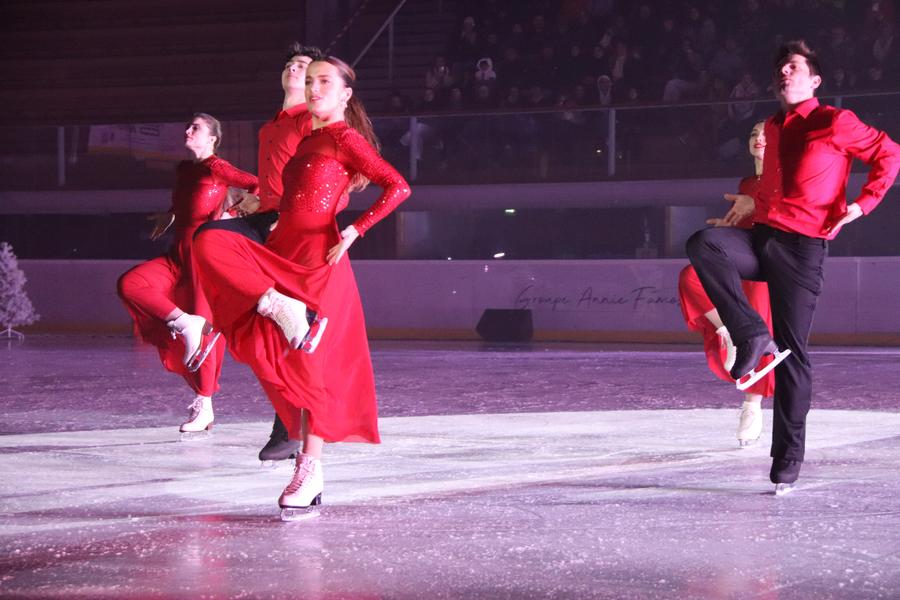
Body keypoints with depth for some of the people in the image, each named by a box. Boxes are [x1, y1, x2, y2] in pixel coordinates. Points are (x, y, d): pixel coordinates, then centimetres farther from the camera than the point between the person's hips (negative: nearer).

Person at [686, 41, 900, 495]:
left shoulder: (834, 123, -1)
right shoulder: (773, 128, 18)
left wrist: (863, 204, -5)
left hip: (803, 248, -5)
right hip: (762, 238, 5)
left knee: (792, 352, -5)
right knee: (703, 244, -27)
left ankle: (788, 459, 3)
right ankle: (752, 337, -21)